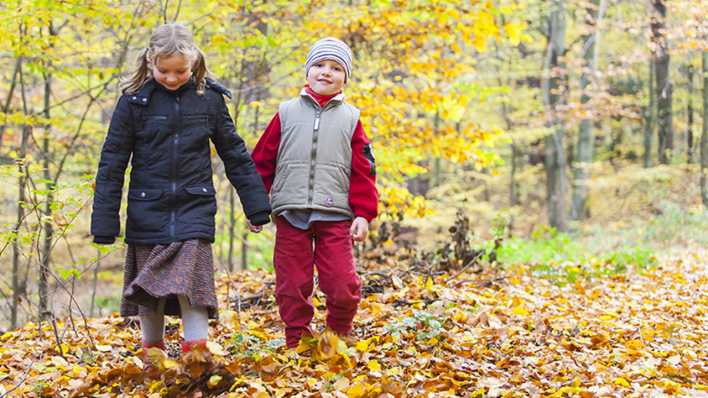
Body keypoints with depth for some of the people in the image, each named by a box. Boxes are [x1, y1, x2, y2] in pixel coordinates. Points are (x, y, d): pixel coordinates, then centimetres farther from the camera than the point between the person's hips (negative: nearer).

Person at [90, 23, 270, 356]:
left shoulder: (208, 98, 1)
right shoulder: (135, 100, -3)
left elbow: (235, 155, 9)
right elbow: (112, 163, 0)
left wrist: (257, 206, 8)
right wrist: (104, 223, -4)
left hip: (195, 208, 0)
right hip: (148, 211, 1)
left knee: (192, 279, -12)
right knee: (148, 289, 8)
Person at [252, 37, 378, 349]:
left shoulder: (350, 118, 10)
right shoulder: (287, 113, 10)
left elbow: (363, 171, 8)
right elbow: (262, 161, 11)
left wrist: (364, 213, 0)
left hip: (335, 217, 0)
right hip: (290, 214, 1)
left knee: (343, 287, -6)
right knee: (292, 287, 3)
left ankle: (339, 339, 19)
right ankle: (297, 344, 17)